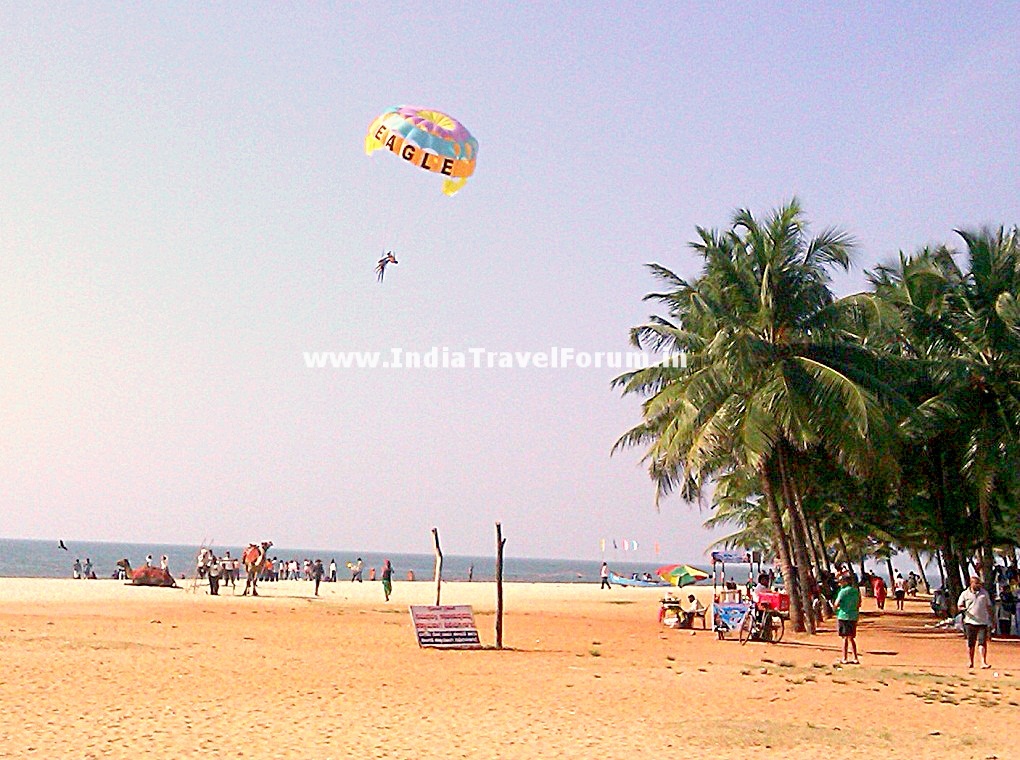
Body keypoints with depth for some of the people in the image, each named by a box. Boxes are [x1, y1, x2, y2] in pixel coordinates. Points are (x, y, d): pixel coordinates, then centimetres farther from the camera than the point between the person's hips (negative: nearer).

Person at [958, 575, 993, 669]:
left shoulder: (984, 593, 10)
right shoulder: (965, 594, 3)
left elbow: (988, 606, 16)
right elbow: (959, 606, 5)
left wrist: (991, 619, 12)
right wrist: (964, 609, -18)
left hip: (983, 622, 1)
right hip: (970, 622, -1)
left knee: (982, 642, -7)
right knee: (970, 643, 4)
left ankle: (983, 662, -8)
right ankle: (971, 662, 15)